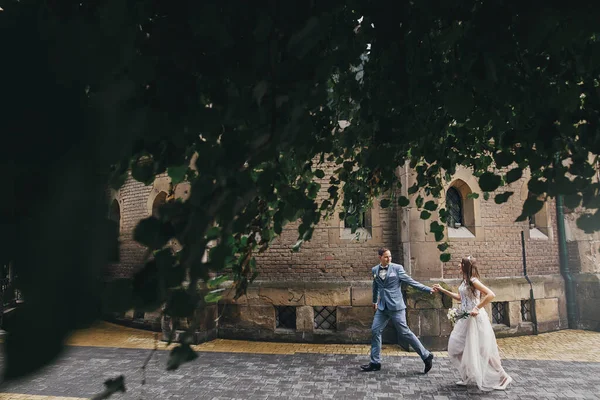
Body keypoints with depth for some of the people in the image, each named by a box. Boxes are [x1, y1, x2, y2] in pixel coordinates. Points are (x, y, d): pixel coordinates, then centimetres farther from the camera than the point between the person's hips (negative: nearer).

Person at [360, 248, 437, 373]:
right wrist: (375, 301, 34)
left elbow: (410, 281, -7)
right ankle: (375, 363, 14)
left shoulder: (397, 268, -5)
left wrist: (428, 289, -14)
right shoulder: (374, 270, 8)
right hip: (382, 307, 5)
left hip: (396, 306, -5)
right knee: (375, 331, 3)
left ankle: (426, 356, 11)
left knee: (404, 332, -4)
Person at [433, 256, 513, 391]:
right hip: (465, 318, 9)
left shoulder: (473, 281, -16)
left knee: (479, 350, 0)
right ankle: (468, 377, 22)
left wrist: (477, 308, -24)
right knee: (456, 347, 9)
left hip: (475, 318, -9)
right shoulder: (464, 281, 9)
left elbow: (491, 295, -25)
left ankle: (501, 377, 19)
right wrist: (443, 290, 22)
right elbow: (460, 298, 22)